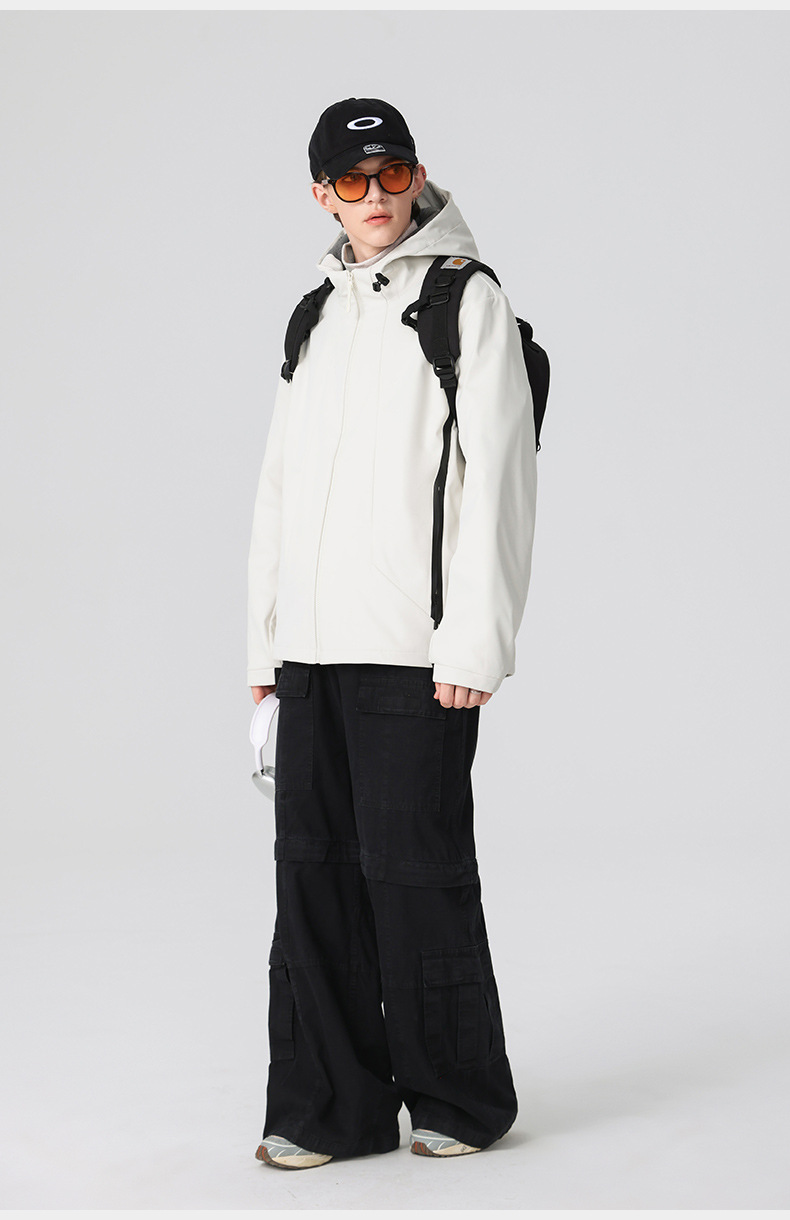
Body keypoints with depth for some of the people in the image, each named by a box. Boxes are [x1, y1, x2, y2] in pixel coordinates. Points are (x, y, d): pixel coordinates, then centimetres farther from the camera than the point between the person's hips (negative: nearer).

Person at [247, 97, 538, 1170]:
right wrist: (266, 644, 14)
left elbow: (496, 477, -8)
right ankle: (332, 1107, 15)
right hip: (313, 649, 6)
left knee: (416, 873, -2)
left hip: (414, 653, -6)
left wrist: (475, 644, -15)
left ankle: (461, 1100, 14)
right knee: (314, 871, 6)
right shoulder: (316, 316, 18)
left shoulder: (469, 299, 0)